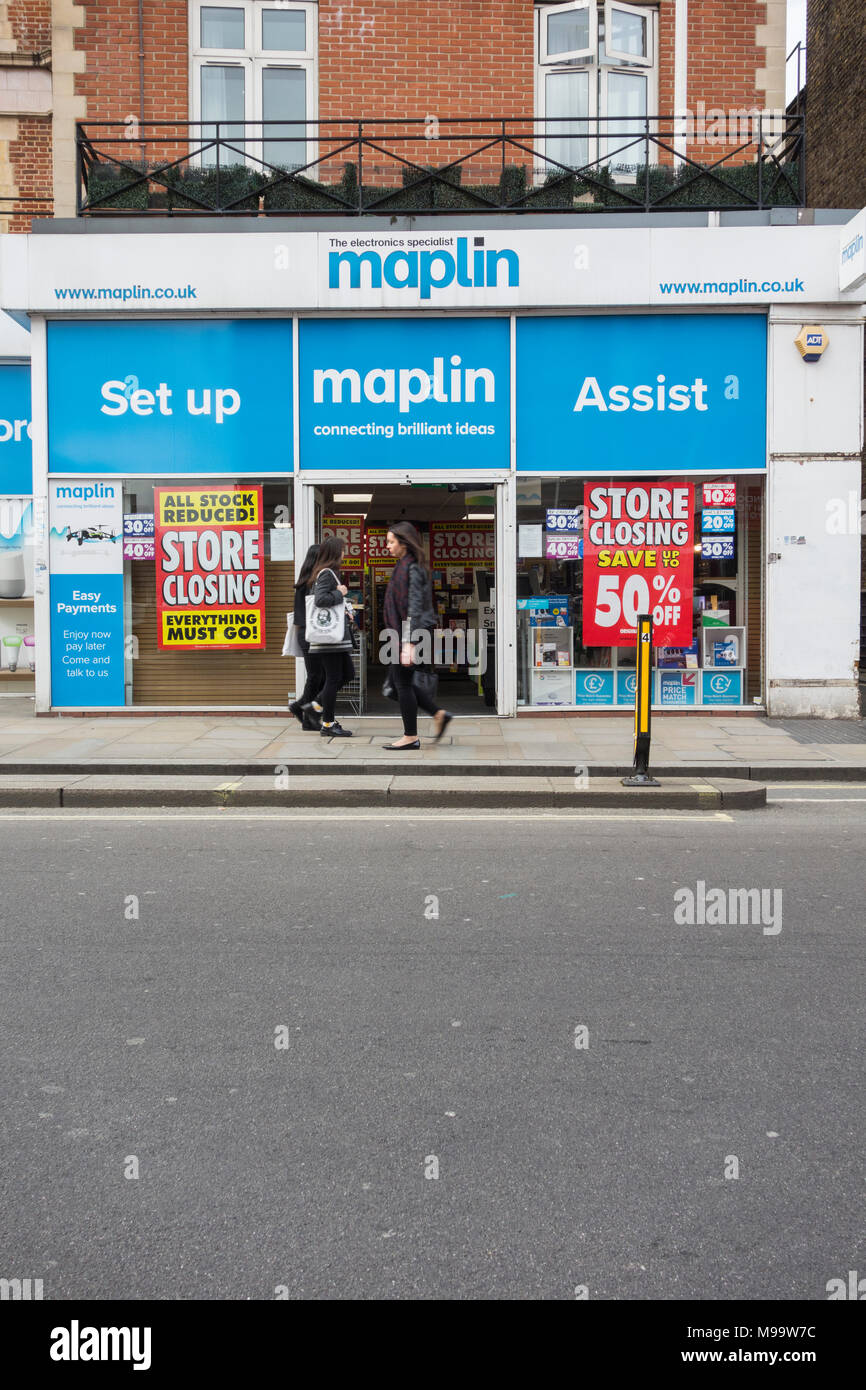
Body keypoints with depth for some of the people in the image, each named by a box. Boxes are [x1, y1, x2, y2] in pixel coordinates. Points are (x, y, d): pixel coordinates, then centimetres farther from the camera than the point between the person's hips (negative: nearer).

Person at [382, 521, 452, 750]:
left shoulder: (411, 569, -16)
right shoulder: (403, 566, 14)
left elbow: (414, 608, -21)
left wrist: (408, 644, -24)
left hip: (411, 634, -10)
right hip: (404, 634, 10)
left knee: (403, 683, -2)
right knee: (398, 680, 14)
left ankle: (411, 737, 7)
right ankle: (439, 714, 17)